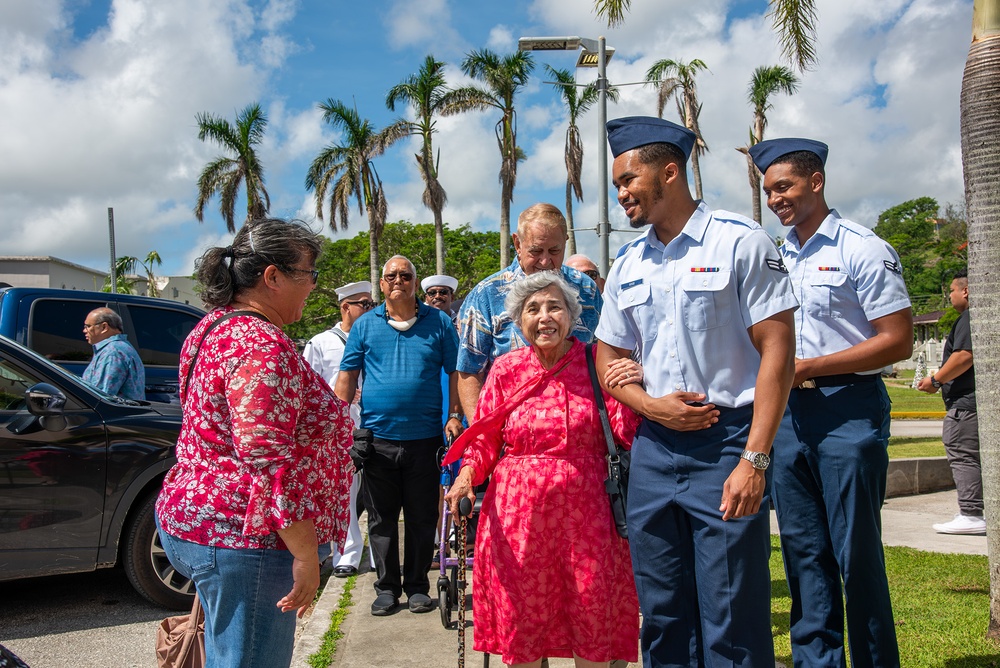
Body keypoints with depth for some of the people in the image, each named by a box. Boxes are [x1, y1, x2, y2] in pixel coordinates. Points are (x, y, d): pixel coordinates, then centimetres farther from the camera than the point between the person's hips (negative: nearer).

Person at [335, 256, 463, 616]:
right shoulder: (365, 325, 7)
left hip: (425, 438, 0)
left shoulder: (439, 322, 5)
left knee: (422, 518, 7)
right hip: (377, 438, 1)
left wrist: (454, 416, -4)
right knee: (381, 519, 8)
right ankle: (387, 587, 21)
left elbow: (456, 373, 6)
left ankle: (417, 587, 21)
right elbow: (347, 375, 8)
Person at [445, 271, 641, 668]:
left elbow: (625, 435, -1)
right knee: (521, 617, 9)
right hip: (519, 510, 1)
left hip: (585, 509, 0)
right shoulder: (506, 370, 3)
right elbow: (484, 441, 6)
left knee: (594, 615, 7)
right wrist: (467, 474, -12)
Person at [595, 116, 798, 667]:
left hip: (727, 443, -5)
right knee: (662, 617, 12)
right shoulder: (627, 264, 12)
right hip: (653, 448, 5)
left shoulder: (741, 242, -4)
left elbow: (776, 350, -9)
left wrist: (754, 458, -16)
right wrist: (650, 405, -4)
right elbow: (608, 359, 17)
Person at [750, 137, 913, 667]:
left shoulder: (862, 250, -6)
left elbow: (897, 341, -11)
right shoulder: (776, 256, 13)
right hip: (788, 411, 6)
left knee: (857, 554, 0)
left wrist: (808, 367, -14)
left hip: (848, 410, -6)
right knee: (803, 552, 11)